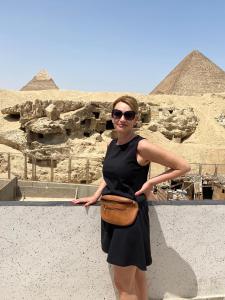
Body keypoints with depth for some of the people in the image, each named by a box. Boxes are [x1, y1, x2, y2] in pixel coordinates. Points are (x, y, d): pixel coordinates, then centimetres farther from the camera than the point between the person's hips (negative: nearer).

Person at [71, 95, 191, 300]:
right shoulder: (112, 145, 5)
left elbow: (183, 167, -12)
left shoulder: (142, 147, -17)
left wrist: (150, 182, -13)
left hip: (131, 217, -7)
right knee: (135, 275, 21)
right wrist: (96, 196, 11)